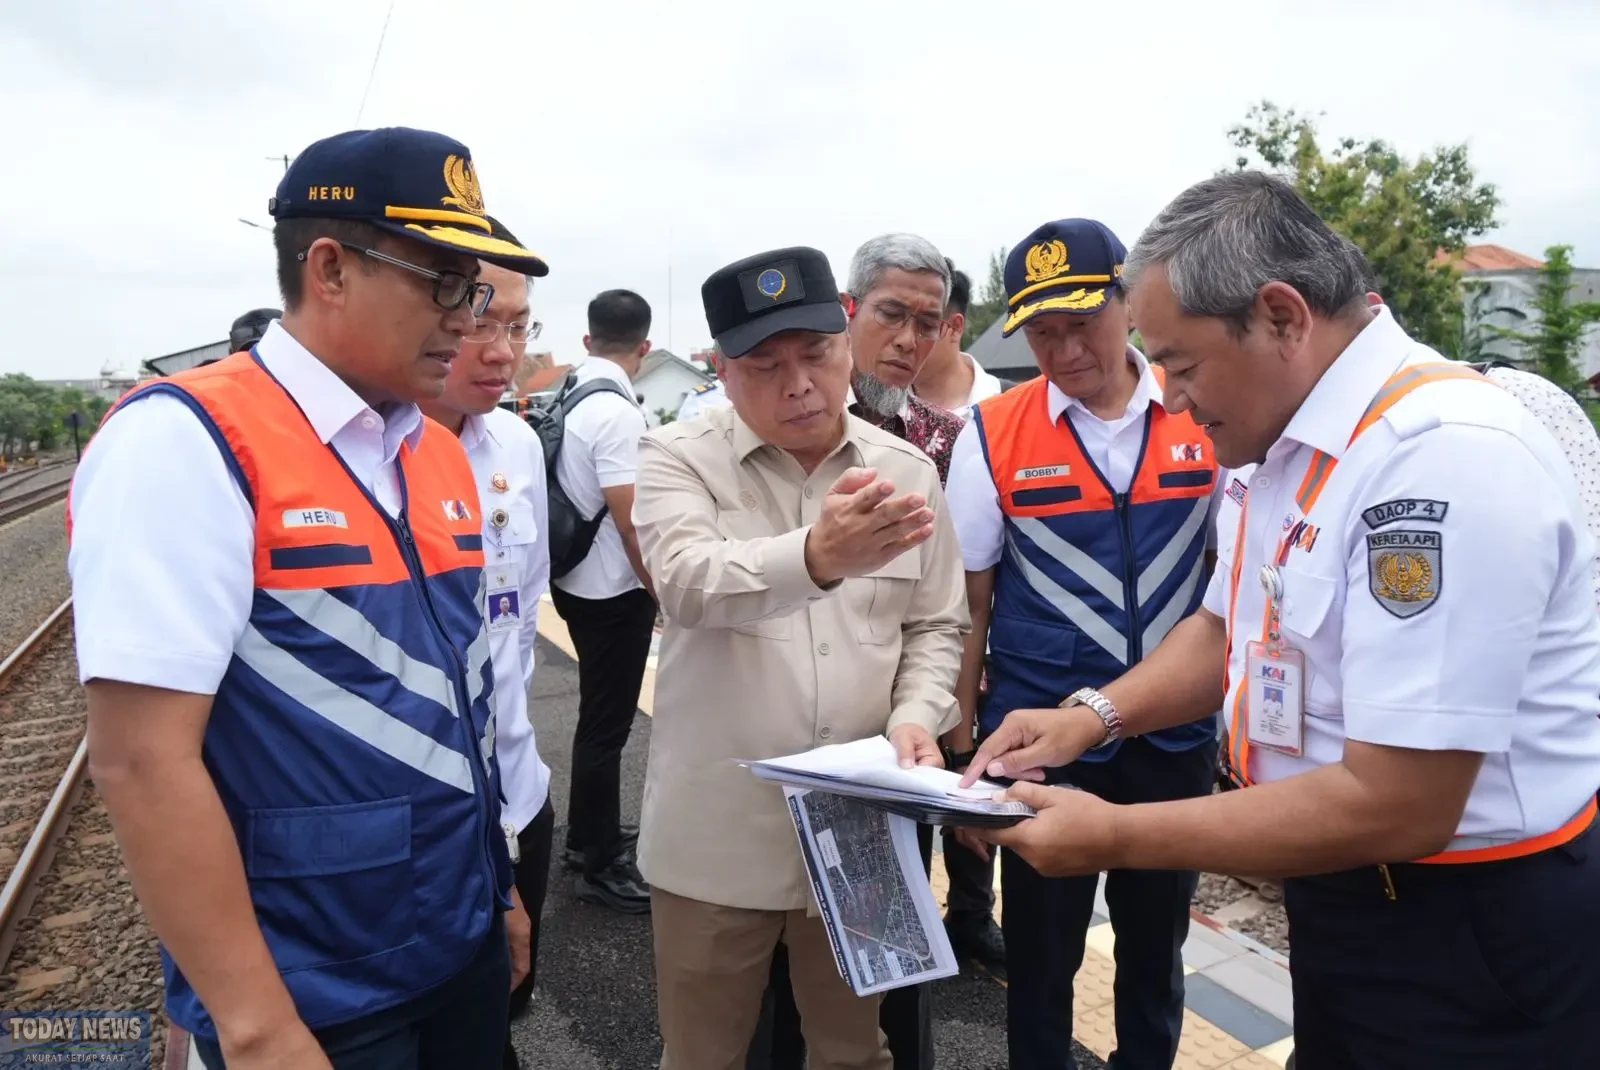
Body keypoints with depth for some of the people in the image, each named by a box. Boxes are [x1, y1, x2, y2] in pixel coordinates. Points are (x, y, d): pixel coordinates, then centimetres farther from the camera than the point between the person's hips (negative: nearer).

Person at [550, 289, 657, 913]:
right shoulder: (616, 411, -21)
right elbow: (631, 519, -21)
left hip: (577, 580, 9)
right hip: (614, 589, -9)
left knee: (599, 716, 22)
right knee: (606, 725, 2)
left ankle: (588, 836, 37)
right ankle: (600, 866, 16)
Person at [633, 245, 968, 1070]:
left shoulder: (906, 471, 2)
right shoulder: (678, 459, -8)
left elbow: (936, 625, 8)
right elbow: (689, 582, -27)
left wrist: (916, 715, -12)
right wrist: (817, 558, -46)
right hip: (717, 833, -2)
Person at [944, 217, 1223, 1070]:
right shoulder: (993, 434, -9)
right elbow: (969, 598, -4)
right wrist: (963, 740, -2)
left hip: (1177, 732, 2)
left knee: (1157, 942, 22)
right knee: (1040, 946, 16)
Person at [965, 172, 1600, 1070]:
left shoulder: (1446, 455, -28)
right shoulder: (1289, 439, 1)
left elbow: (1397, 808, -29)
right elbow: (1230, 627, 12)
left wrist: (1114, 838, -24)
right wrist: (1094, 714, -4)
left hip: (1475, 934, -7)